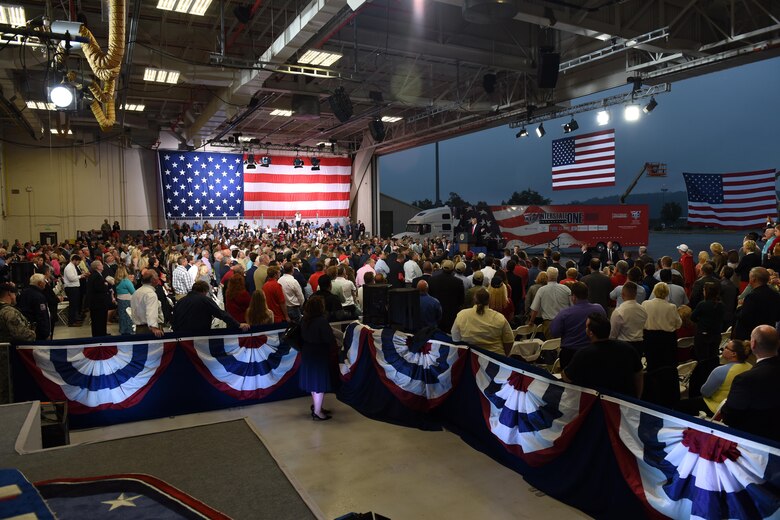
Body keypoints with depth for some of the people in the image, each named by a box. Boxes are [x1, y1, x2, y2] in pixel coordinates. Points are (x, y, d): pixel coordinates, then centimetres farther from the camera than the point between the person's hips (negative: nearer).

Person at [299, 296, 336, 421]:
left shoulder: (304, 320, 1)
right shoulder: (322, 321, -23)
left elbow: (302, 336, 11)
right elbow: (330, 340, -21)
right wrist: (334, 344, -1)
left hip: (307, 354, 8)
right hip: (319, 355, -8)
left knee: (313, 382, 21)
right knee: (320, 383, 2)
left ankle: (316, 406, 35)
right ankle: (317, 412, 9)